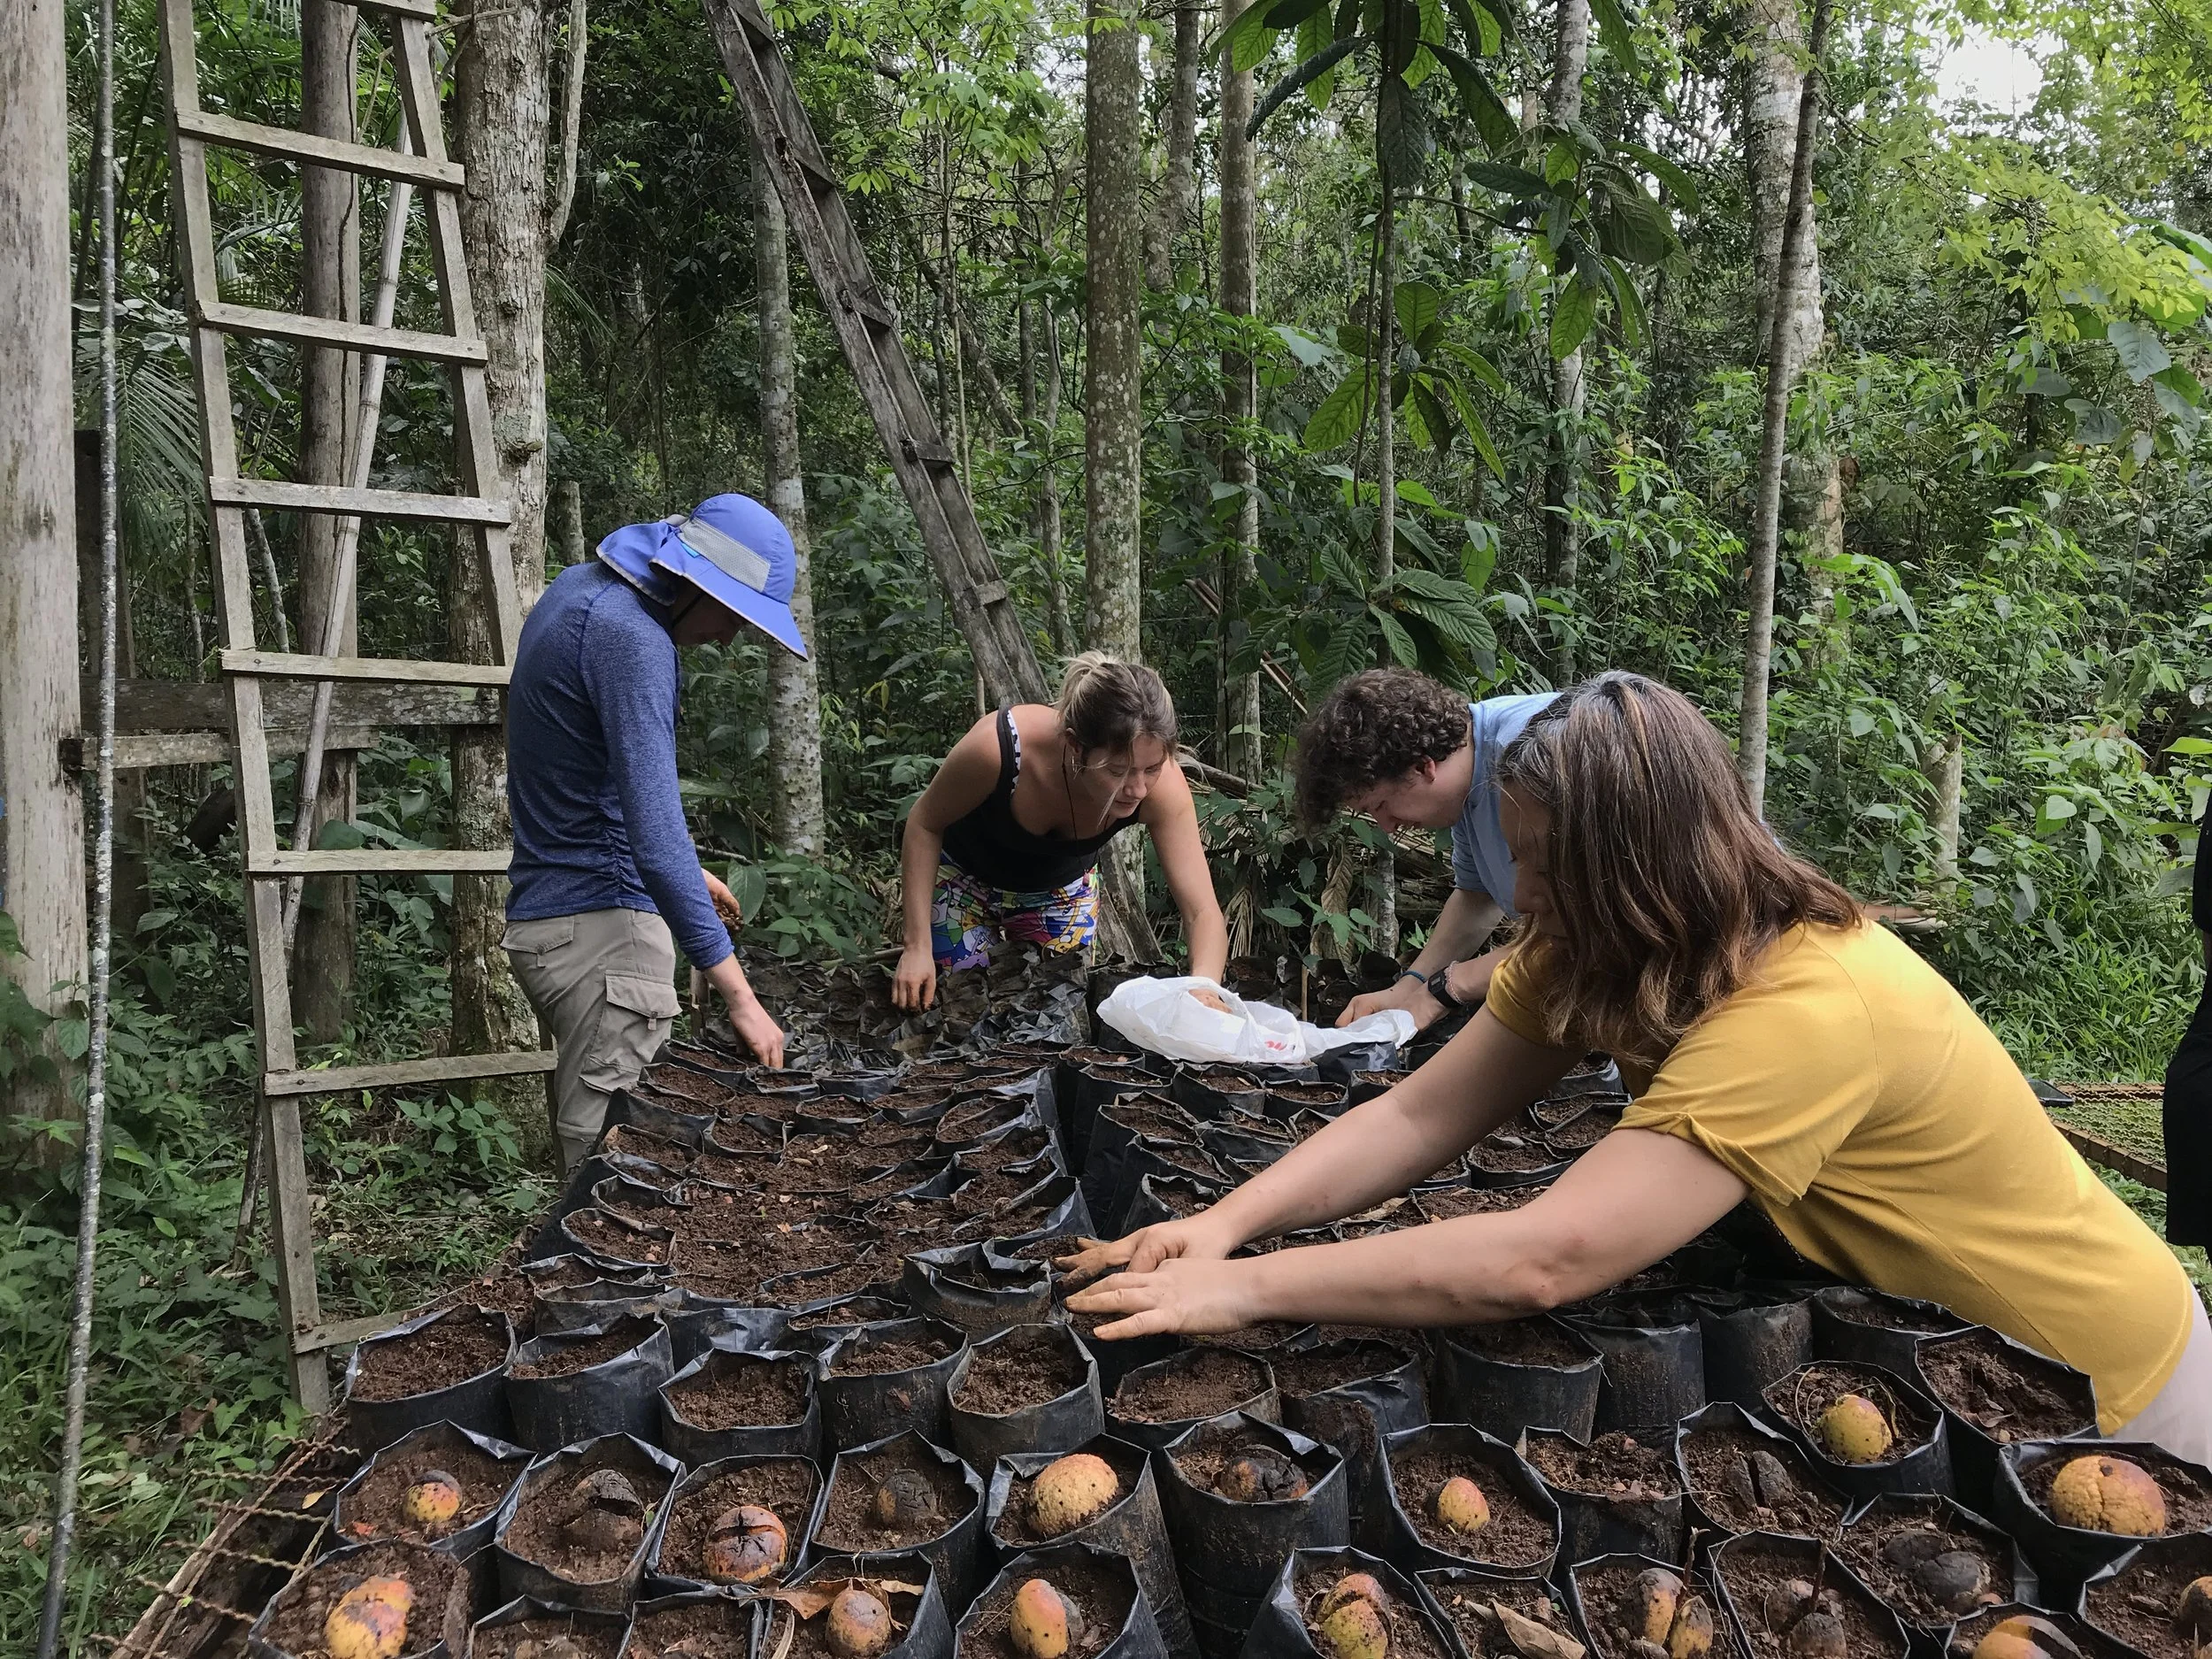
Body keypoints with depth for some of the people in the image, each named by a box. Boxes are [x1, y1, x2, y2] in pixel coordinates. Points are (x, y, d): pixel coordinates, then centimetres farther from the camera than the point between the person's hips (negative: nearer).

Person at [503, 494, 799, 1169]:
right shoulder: (631, 637, -19)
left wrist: (677, 870, 23)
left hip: (548, 912, 10)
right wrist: (737, 994, -26)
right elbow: (655, 835, -26)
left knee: (594, 1147, 12)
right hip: (600, 929, -10)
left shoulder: (580, 588, 12)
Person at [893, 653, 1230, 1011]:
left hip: (1064, 888, 2)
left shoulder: (1161, 783, -36)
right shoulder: (996, 745, -41)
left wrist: (1204, 989, -56)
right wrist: (917, 947, -23)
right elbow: (924, 824, -21)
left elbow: (1203, 911, -35)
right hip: (963, 874, -2)